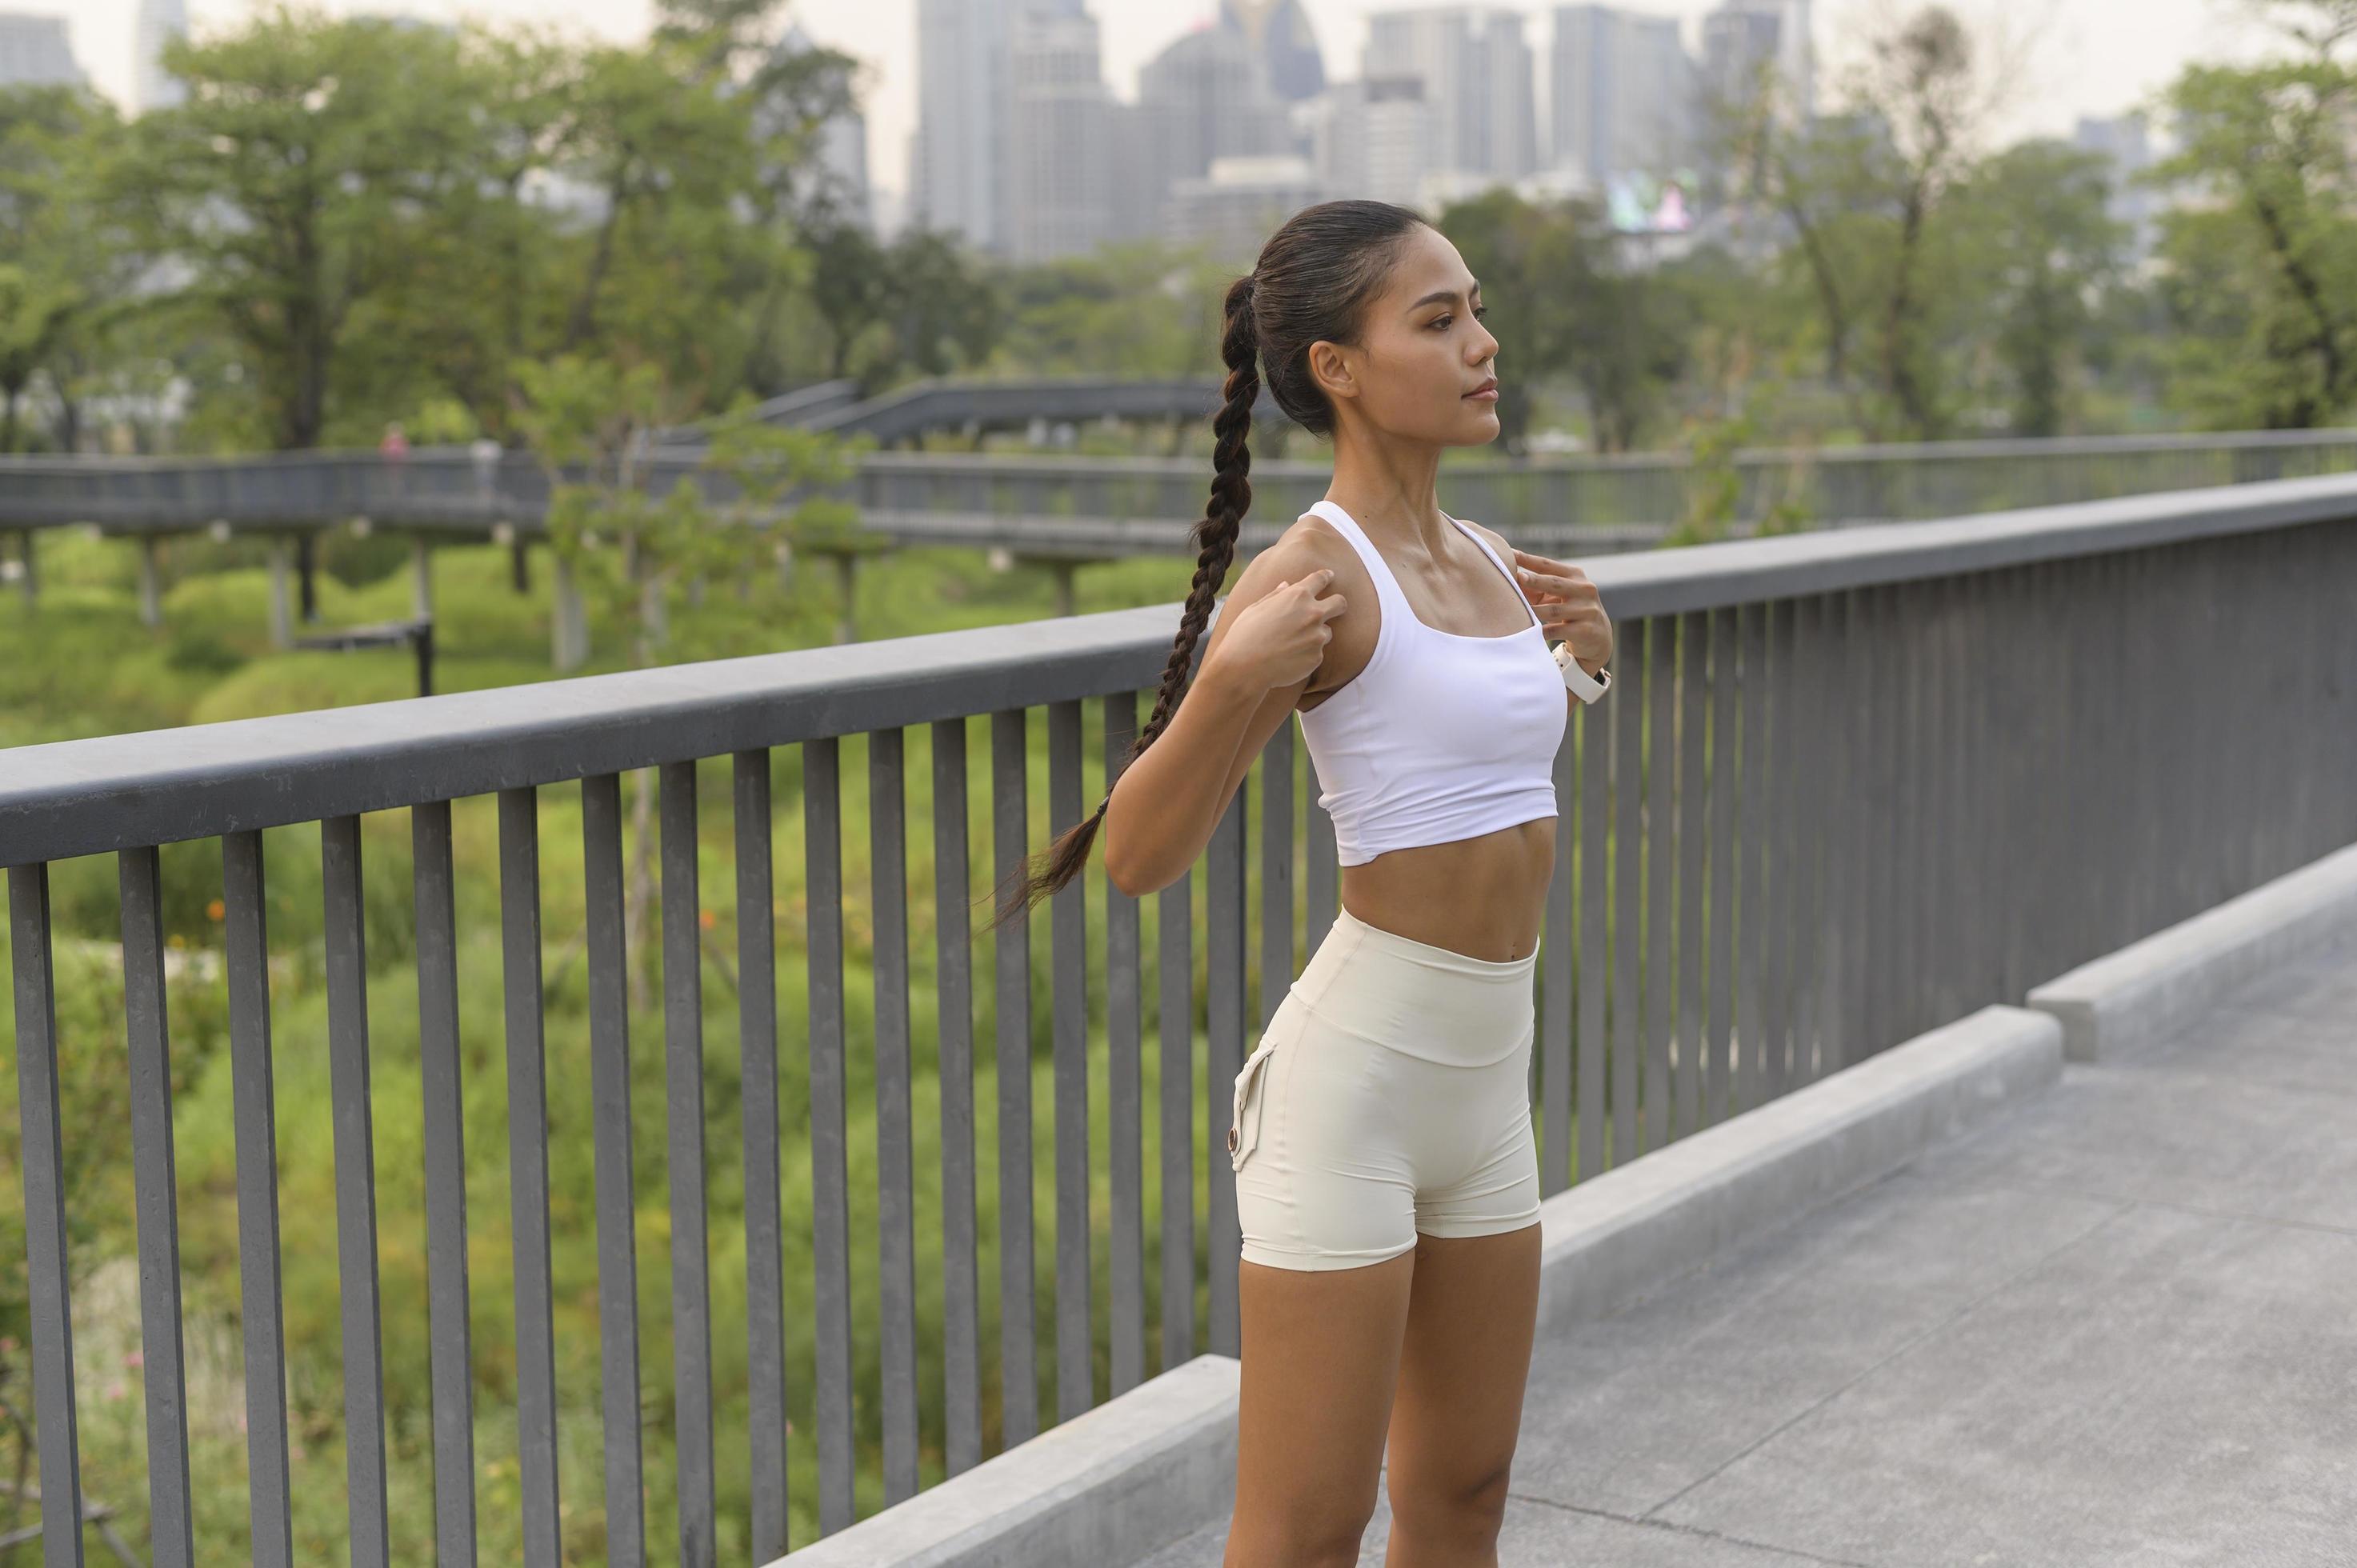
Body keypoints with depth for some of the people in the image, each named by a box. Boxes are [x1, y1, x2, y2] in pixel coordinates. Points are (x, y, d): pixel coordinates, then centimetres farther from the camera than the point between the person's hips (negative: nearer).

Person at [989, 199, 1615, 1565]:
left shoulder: (1483, 561, 9)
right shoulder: (1307, 577, -14)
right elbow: (1140, 856, -14)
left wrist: (1582, 662, 11)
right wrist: (1234, 679, -27)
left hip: (1485, 1087, 8)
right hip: (1354, 1078, -8)